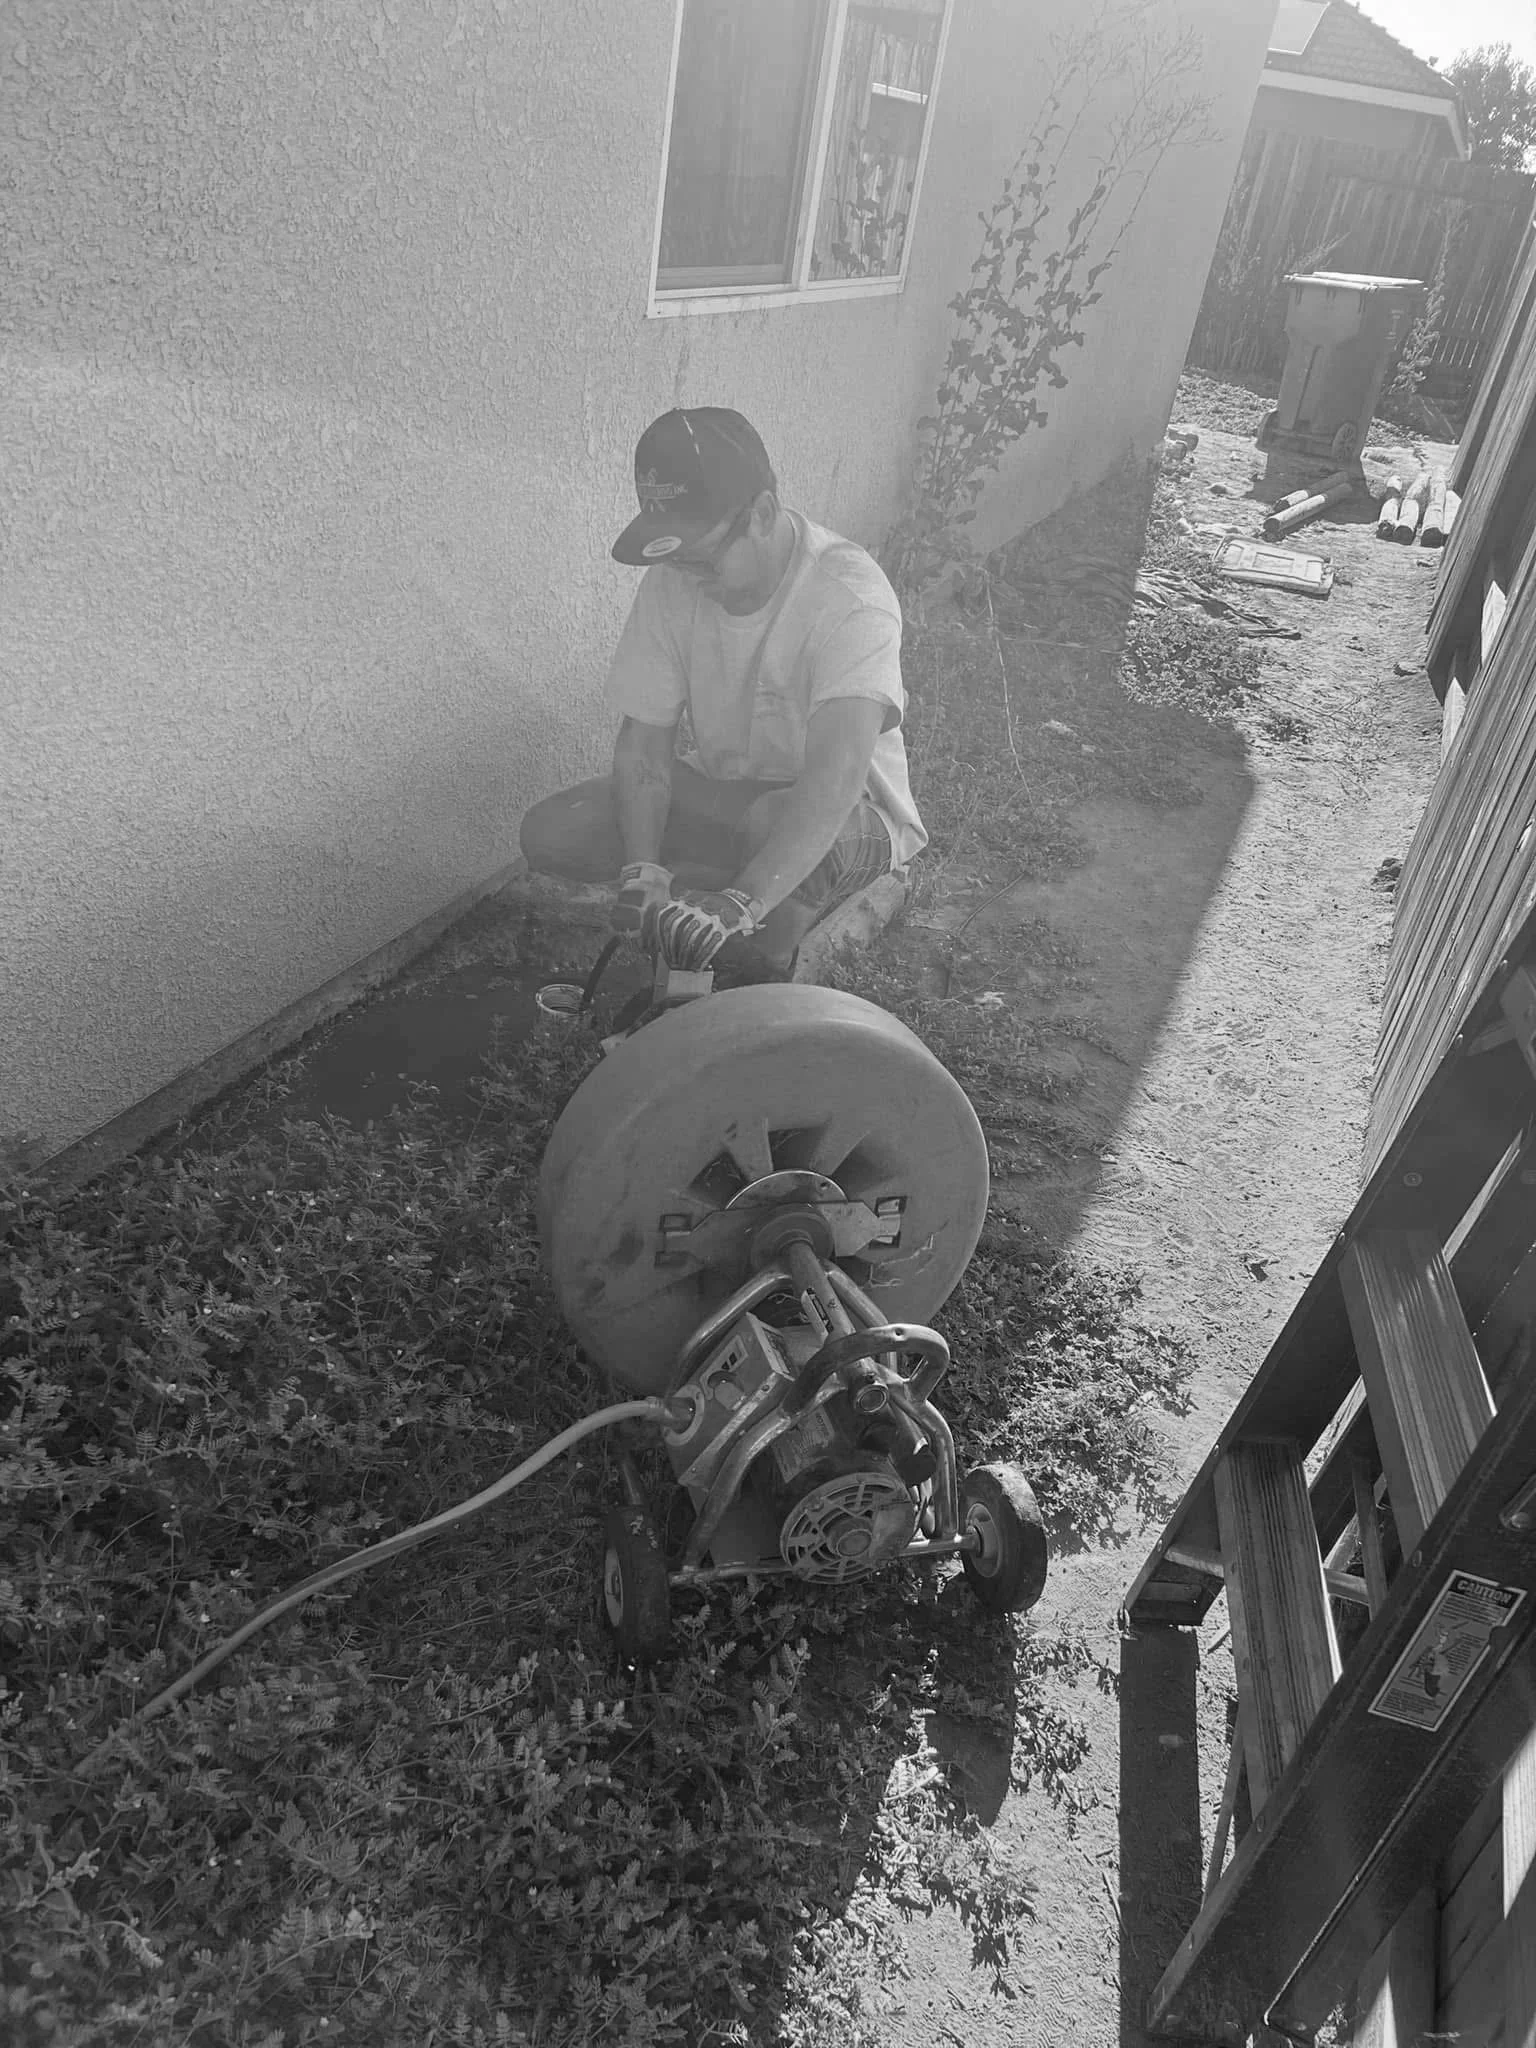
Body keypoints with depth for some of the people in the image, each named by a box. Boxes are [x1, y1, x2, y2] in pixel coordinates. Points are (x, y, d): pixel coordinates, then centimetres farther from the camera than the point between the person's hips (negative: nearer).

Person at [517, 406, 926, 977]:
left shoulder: (851, 595, -27)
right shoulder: (670, 583, -10)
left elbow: (836, 776, -40)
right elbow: (643, 743, -10)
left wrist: (739, 904, -51)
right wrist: (642, 870, -28)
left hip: (850, 815, -5)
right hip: (718, 790, 6)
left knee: (771, 821, -41)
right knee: (548, 833, -11)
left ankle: (766, 978, -11)